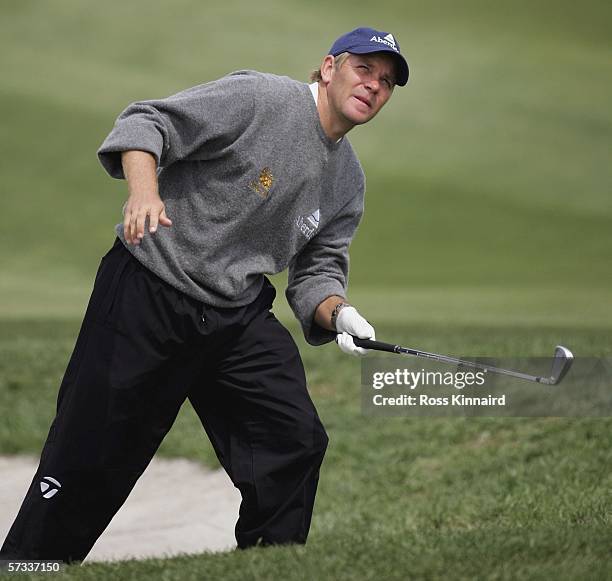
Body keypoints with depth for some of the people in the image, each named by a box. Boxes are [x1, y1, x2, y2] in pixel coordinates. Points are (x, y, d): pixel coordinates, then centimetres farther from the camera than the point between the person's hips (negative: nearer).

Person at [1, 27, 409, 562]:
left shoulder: (348, 181, 10)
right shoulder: (259, 98, -12)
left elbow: (318, 267, 13)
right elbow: (146, 124, -15)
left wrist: (338, 313, -9)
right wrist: (144, 192, -34)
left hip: (240, 314, 7)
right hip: (145, 296, -7)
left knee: (297, 442, -3)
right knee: (89, 463, -5)